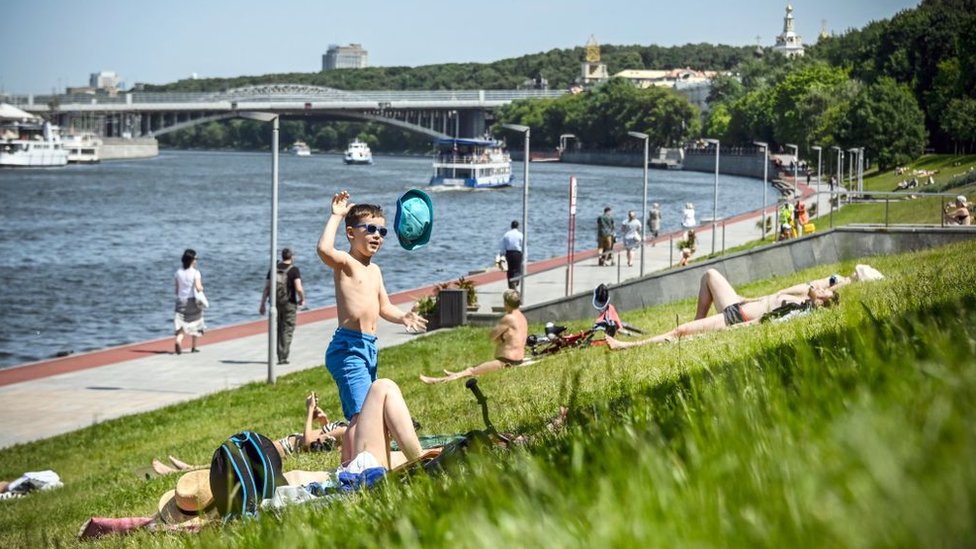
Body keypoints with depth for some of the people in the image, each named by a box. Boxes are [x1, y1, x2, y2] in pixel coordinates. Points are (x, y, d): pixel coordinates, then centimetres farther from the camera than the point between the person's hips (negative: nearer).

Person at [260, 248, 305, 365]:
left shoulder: (274, 269, 6)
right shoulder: (294, 270, -8)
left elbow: (266, 288, 4)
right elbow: (299, 288, -18)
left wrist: (262, 305, 7)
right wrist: (302, 299, 1)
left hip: (275, 303, 4)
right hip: (289, 303, -4)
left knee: (279, 330, 16)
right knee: (287, 331, 2)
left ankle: (280, 356, 17)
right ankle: (283, 357, -5)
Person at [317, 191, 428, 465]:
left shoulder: (374, 270, 20)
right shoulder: (345, 262, -7)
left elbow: (384, 307, 25)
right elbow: (324, 249, -29)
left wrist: (403, 317, 5)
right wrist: (336, 216, -20)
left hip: (368, 348, 10)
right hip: (348, 347, -10)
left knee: (357, 416, 16)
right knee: (361, 413, -21)